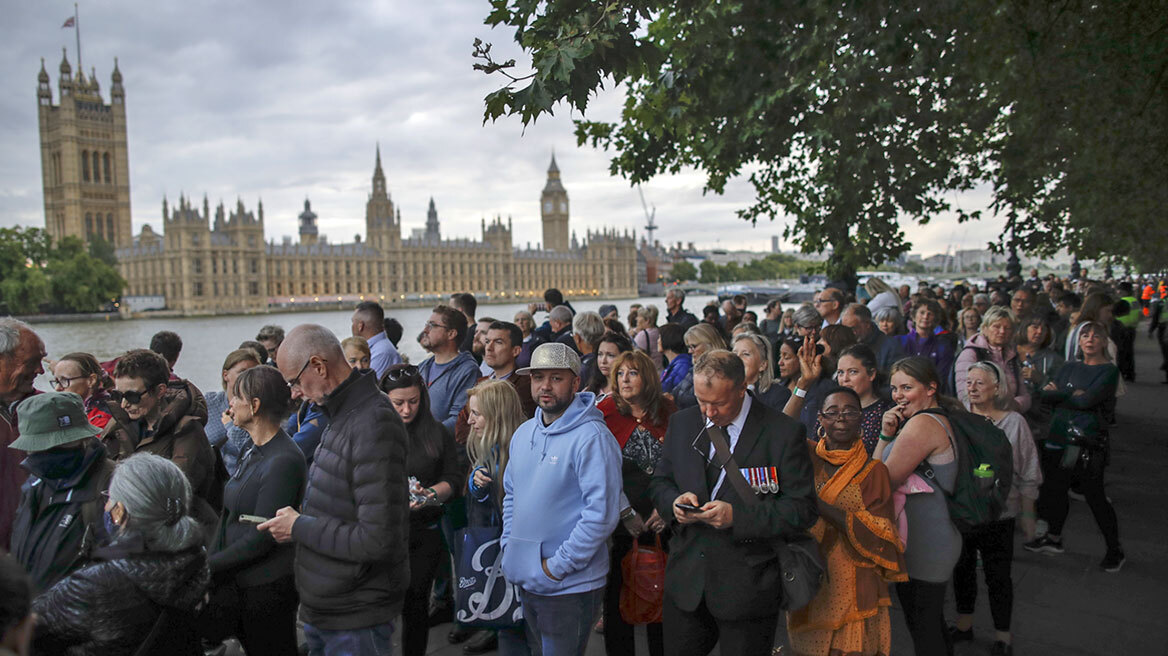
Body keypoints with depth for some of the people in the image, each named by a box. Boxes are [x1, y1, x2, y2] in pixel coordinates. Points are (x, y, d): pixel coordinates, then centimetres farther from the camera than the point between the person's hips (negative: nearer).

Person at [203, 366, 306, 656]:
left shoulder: (284, 461, -20)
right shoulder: (254, 451, 10)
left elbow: (261, 538, -20)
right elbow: (229, 517, 13)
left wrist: (208, 566, -14)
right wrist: (208, 559, 4)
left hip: (267, 587, -8)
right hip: (234, 581, 8)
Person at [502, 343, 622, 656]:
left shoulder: (592, 438, -18)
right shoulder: (523, 434, 8)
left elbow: (602, 513, -23)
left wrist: (558, 566, -19)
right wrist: (509, 548, 8)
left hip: (570, 586, -7)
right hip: (523, 581, 7)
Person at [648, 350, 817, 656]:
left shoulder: (784, 432, -11)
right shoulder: (682, 423, 4)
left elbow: (802, 509, -13)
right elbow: (659, 482, 12)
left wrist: (736, 516, -24)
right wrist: (675, 501, -11)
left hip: (747, 588, -4)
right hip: (685, 582, 4)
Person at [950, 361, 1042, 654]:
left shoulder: (1014, 423, -11)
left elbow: (1028, 476, -4)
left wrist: (1027, 515, -2)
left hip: (998, 517, -3)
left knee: (998, 577, 8)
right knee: (962, 570, 18)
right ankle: (964, 625, 38)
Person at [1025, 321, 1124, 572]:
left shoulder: (1109, 370, -5)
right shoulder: (1070, 367, 13)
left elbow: (1087, 400, -19)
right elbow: (1045, 395, 3)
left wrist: (1059, 394, -4)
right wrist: (1072, 396, -13)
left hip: (1088, 443, -6)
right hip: (1059, 438, 6)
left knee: (1095, 495, 0)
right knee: (1055, 488, 14)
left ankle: (1115, 550, 16)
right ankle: (1054, 538, 32)